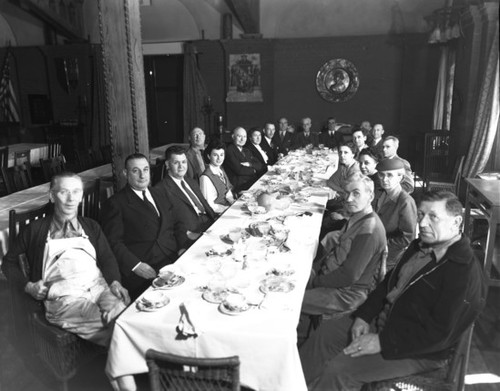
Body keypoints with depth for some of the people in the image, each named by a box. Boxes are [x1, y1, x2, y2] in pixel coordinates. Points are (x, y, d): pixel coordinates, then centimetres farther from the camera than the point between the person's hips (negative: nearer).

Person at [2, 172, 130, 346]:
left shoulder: (91, 226, 23)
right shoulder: (35, 229, 16)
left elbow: (107, 258, 13)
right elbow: (9, 262, 23)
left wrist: (115, 282, -7)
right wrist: (27, 285, 5)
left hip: (99, 287, 3)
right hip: (63, 296, -2)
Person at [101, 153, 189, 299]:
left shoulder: (159, 196, 22)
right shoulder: (115, 203, 2)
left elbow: (177, 224, 22)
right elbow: (114, 242, -5)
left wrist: (183, 247, 2)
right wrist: (135, 265, -19)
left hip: (176, 259, 7)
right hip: (147, 272, -6)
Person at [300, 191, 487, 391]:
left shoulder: (466, 273, -23)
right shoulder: (420, 246, 4)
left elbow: (439, 334, -26)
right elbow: (389, 282, 12)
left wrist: (383, 342, -24)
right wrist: (364, 316, 0)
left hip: (420, 351, -8)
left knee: (339, 370, -21)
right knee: (326, 331, 2)